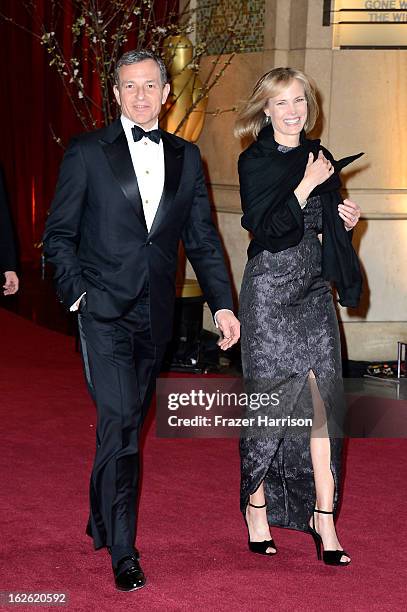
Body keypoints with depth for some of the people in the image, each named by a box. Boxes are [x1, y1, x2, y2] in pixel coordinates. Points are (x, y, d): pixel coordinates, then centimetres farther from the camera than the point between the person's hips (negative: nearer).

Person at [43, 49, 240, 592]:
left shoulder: (186, 158, 11)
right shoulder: (87, 152, 0)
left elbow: (203, 238, 11)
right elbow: (58, 233, 2)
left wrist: (222, 304, 3)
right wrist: (78, 291, -9)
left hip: (155, 314, 4)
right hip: (104, 311, -4)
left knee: (129, 424, 14)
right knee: (120, 422, -12)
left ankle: (101, 522, 33)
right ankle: (122, 551, -6)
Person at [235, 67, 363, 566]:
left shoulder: (319, 158, 13)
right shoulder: (255, 161, -4)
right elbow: (266, 230, -15)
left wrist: (345, 221, 1)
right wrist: (305, 187, -18)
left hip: (314, 290, 5)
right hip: (270, 290, -5)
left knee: (322, 401, -3)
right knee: (269, 399, -2)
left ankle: (324, 515, -1)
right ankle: (257, 506, 14)